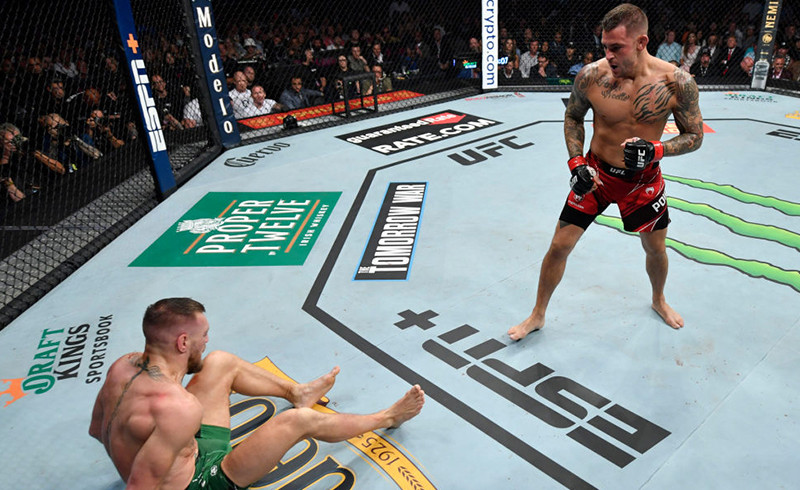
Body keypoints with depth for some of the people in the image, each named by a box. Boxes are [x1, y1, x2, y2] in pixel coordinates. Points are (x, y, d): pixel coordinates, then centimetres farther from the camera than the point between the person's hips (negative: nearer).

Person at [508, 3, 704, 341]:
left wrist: (657, 149, -26)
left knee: (655, 249, 19)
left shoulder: (677, 83, -18)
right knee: (559, 246, -1)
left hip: (644, 180, 1)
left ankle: (658, 300, 53)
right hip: (596, 174, 0)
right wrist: (576, 162, -10)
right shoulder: (591, 75, -17)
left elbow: (694, 136, -6)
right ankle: (537, 315, 21)